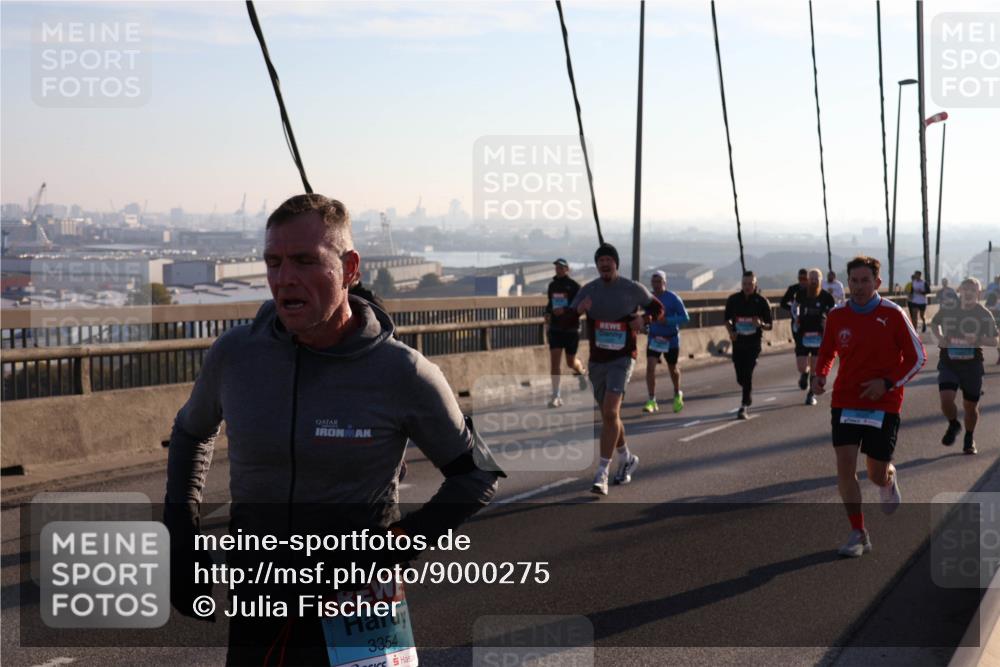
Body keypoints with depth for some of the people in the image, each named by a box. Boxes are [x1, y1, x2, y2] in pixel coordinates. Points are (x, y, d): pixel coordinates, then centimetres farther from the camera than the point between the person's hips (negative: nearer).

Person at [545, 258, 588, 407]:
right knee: (554, 361, -9)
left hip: (571, 328, -3)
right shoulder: (552, 285, 7)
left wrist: (565, 310, -26)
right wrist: (548, 313, 3)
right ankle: (556, 396, -7)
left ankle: (581, 372, 46)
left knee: (571, 362, 9)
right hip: (555, 328, 3)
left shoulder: (574, 286, -9)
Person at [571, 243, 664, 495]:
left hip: (622, 359, -4)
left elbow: (658, 308, 12)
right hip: (597, 361, 4)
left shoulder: (633, 289, -4)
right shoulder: (588, 290, 2)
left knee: (610, 413, -18)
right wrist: (578, 310, -23)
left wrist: (644, 319, -10)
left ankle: (602, 472, -17)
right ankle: (626, 458, 37)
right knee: (608, 416, 14)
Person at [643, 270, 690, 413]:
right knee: (650, 367, -15)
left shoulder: (673, 298, -14)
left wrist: (667, 321, -26)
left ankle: (677, 394, 42)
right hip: (653, 339, 2)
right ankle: (652, 401, -13)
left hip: (671, 340, -2)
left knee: (673, 369, 15)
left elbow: (685, 318, -16)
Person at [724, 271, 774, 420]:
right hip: (738, 342, 3)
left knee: (747, 374, -15)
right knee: (740, 377, 7)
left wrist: (761, 324, -21)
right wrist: (731, 332, -4)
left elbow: (770, 325, 1)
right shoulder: (733, 300, 2)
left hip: (754, 342, -3)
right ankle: (748, 396, 38)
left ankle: (744, 406, -9)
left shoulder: (761, 301, -4)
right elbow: (727, 319, 15)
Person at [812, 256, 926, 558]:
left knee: (877, 475, 5)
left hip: (883, 405, -2)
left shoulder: (893, 314, -8)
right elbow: (827, 351, 18)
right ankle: (858, 534, 2)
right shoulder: (836, 316, 1)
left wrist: (887, 383, -14)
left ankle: (889, 479, 44)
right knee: (845, 469, -11)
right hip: (845, 402, 2)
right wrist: (820, 375, -3)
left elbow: (917, 357, -2)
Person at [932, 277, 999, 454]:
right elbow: (934, 322, 16)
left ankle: (969, 438, 35)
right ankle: (954, 425, 17)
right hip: (948, 363, 0)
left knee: (970, 406, 8)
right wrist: (939, 337, -4)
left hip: (972, 365, 0)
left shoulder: (984, 314, -5)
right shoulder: (948, 308, -3)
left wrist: (978, 341, -22)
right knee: (946, 399, -17)